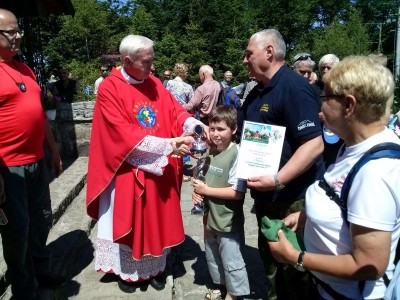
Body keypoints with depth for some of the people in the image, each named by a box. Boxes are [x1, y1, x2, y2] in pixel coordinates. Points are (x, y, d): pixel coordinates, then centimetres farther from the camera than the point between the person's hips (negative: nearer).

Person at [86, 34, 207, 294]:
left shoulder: (154, 84, 4)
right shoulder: (109, 89, -14)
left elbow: (175, 110, 0)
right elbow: (125, 135, -21)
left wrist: (195, 125, -22)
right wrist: (168, 145, -25)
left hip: (161, 168, 5)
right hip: (129, 170, -5)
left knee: (158, 217, 15)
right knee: (129, 220, 11)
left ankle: (155, 266, 36)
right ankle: (127, 270, 34)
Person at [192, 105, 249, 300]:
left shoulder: (237, 154, -21)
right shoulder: (210, 151, 0)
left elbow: (237, 192, -25)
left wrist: (206, 190, -21)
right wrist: (197, 191, -7)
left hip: (228, 221, -7)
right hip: (210, 217, 8)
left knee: (232, 262, 11)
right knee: (212, 257, 25)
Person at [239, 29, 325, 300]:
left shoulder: (294, 87, -19)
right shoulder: (257, 92, 10)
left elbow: (314, 144, -26)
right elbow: (240, 131, 19)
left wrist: (277, 180, -31)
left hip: (292, 198, -9)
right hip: (265, 196, 9)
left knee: (292, 266, 9)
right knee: (270, 257, 24)